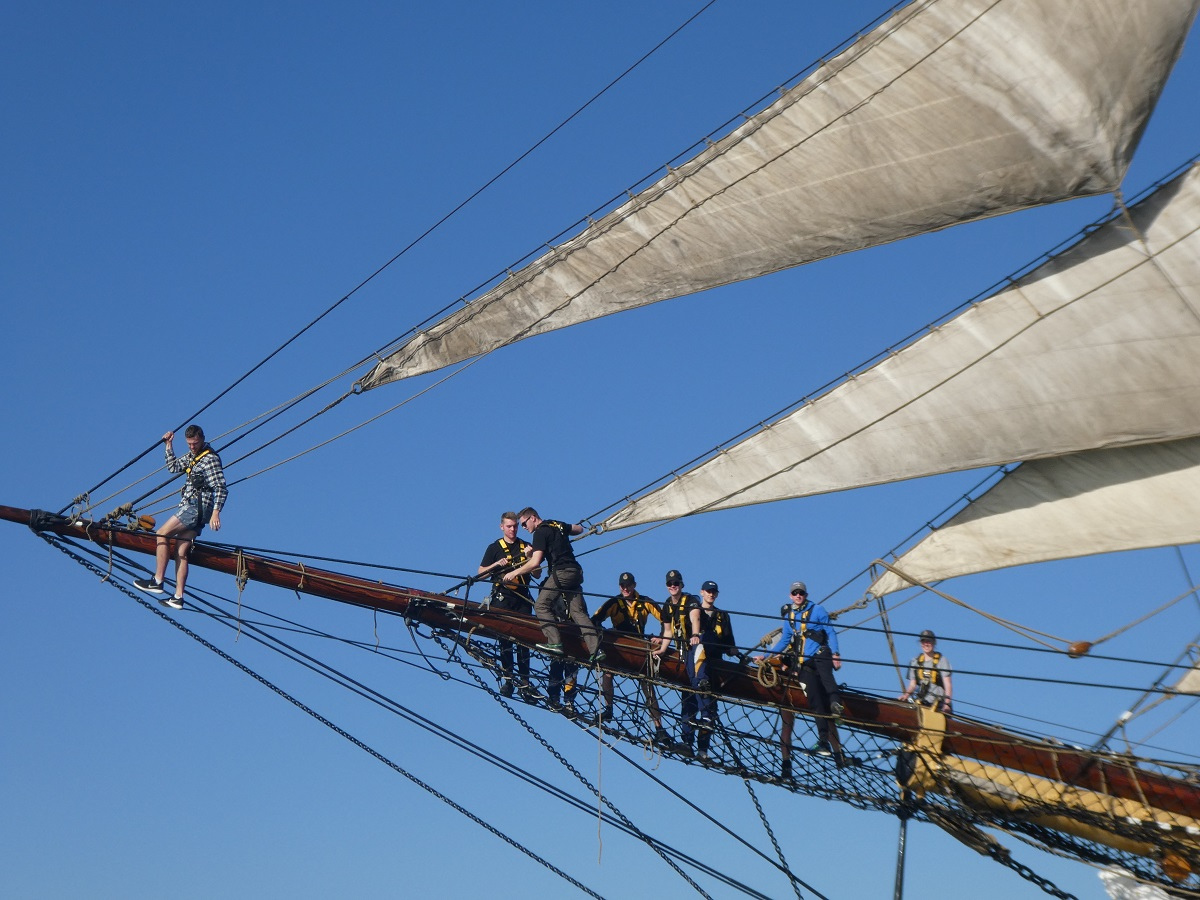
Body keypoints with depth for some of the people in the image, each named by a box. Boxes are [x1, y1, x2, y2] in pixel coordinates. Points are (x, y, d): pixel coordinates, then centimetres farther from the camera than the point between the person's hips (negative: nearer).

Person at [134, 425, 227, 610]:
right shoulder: (192, 456, 17)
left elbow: (221, 489, -16)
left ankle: (157, 582, -10)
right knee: (181, 551, 4)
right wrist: (169, 446, 13)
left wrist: (216, 511, -27)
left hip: (197, 507, -9)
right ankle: (178, 598, 2)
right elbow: (174, 467, 24)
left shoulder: (210, 459, -10)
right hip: (192, 509, 9)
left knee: (162, 534, -10)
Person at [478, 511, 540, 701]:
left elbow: (537, 575, 11)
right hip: (503, 597, -2)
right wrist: (497, 564, -10)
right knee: (505, 638, -5)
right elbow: (481, 573, 5)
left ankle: (524, 682, -2)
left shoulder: (526, 546, 15)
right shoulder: (494, 548, 8)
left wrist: (529, 558, -6)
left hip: (522, 597, 2)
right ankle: (506, 678, -1)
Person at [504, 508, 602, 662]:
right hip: (576, 571, 9)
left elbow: (535, 563, -13)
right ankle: (595, 649, -7)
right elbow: (579, 529, 36)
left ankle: (555, 643, -19)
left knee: (541, 605, -6)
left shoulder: (540, 532, -5)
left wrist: (514, 573, -3)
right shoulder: (557, 524, 20)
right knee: (578, 611, 4)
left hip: (561, 571, -9)